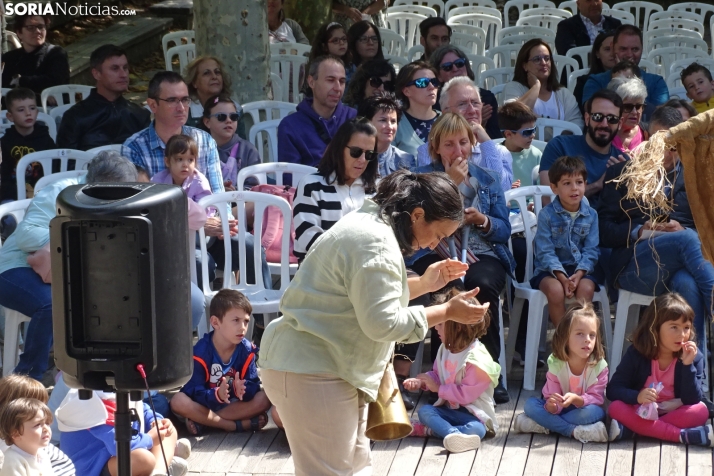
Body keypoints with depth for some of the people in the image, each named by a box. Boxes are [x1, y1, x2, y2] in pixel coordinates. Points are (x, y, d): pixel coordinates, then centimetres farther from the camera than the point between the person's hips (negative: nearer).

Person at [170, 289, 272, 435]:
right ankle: (238, 425, -31)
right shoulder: (201, 352, -18)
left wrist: (242, 390, -36)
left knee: (264, 398, -23)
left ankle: (203, 421, -24)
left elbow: (253, 386, -12)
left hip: (234, 404, 3)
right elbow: (195, 393, -21)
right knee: (178, 401, -32)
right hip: (206, 404, -3)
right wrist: (217, 394, -42)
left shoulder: (247, 350, -7)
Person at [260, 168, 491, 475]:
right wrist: (446, 312, -16)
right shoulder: (375, 243, -21)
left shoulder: (372, 223, 12)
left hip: (322, 363, 11)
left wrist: (423, 284, 14)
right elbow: (383, 323, -23)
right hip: (311, 371, -11)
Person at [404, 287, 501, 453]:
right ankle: (454, 434, -43)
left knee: (477, 429, -37)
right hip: (449, 407, 7)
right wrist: (421, 382, -5)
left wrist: (438, 388, -16)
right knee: (424, 410, -20)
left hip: (474, 414, -7)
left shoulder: (476, 359, -20)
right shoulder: (445, 349, 6)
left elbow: (466, 395, -23)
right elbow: (437, 375, 16)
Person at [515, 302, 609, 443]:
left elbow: (596, 398, -15)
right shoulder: (556, 364, -10)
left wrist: (576, 399, -36)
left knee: (594, 411, -36)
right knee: (530, 403, -20)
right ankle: (575, 431, -29)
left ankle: (542, 426, -26)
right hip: (561, 410, 2)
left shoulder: (599, 365, -14)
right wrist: (552, 405, -36)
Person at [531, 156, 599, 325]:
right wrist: (562, 277, -25)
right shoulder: (547, 214, -7)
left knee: (586, 288, -31)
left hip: (579, 269, 2)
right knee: (555, 289, -34)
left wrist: (579, 274, -21)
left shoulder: (591, 215, 2)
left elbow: (591, 250, -4)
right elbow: (545, 251, -12)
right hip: (550, 270, -2)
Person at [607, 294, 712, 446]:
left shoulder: (694, 357, -7)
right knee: (616, 407, -29)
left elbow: (693, 400, -14)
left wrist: (688, 365, -26)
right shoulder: (636, 353, -8)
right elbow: (612, 390, -11)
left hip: (676, 414, 1)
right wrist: (637, 396, -31)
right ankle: (684, 435, -34)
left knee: (700, 411, -28)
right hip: (642, 413, 0)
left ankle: (629, 429, -31)